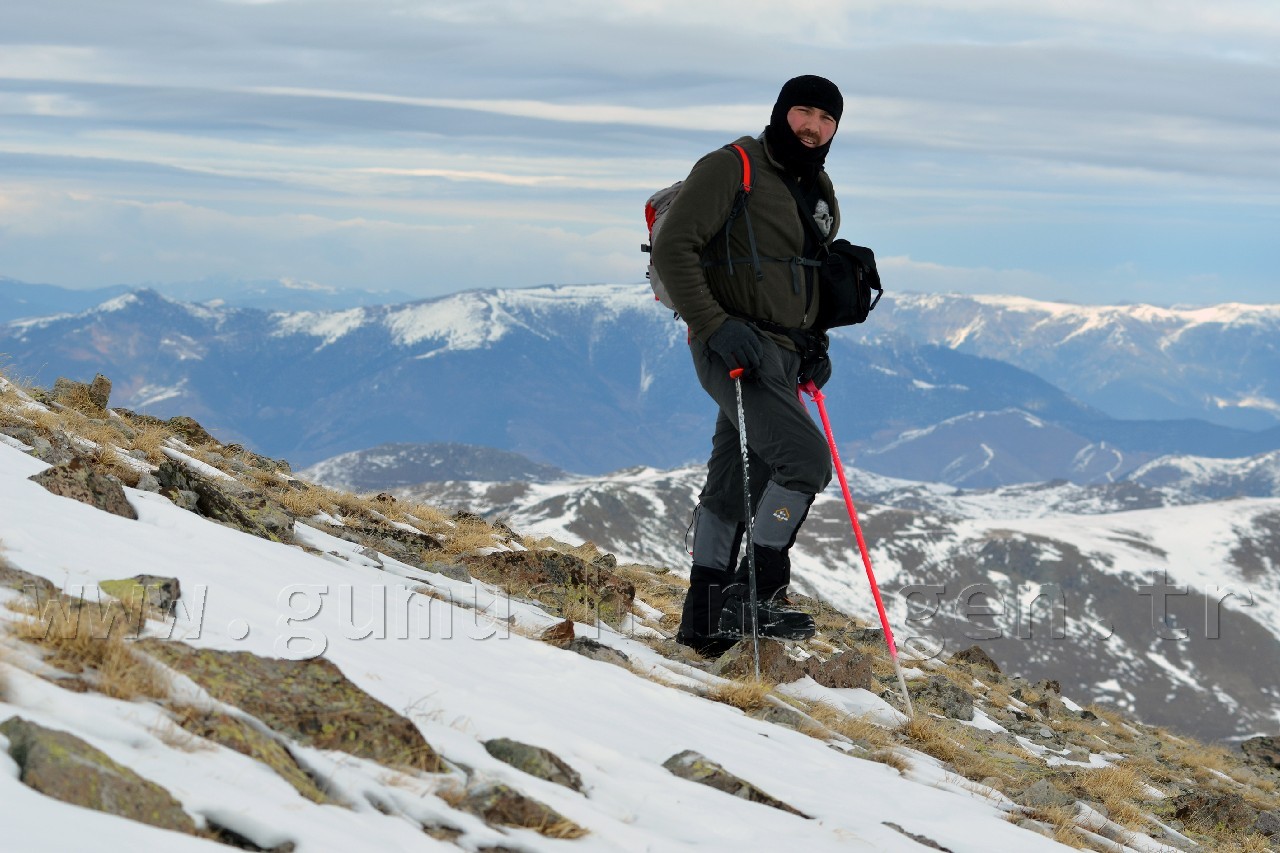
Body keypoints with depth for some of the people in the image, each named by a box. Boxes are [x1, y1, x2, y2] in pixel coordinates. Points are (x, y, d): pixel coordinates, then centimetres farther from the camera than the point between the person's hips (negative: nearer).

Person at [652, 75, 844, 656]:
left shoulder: (820, 193, 16)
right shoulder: (730, 168, -9)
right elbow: (673, 248, -16)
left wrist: (813, 343, 12)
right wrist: (715, 325, -24)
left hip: (782, 355, 8)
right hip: (734, 347, -8)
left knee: (733, 484, 13)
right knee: (805, 456, -19)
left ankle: (705, 617, 21)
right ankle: (756, 593, -11)